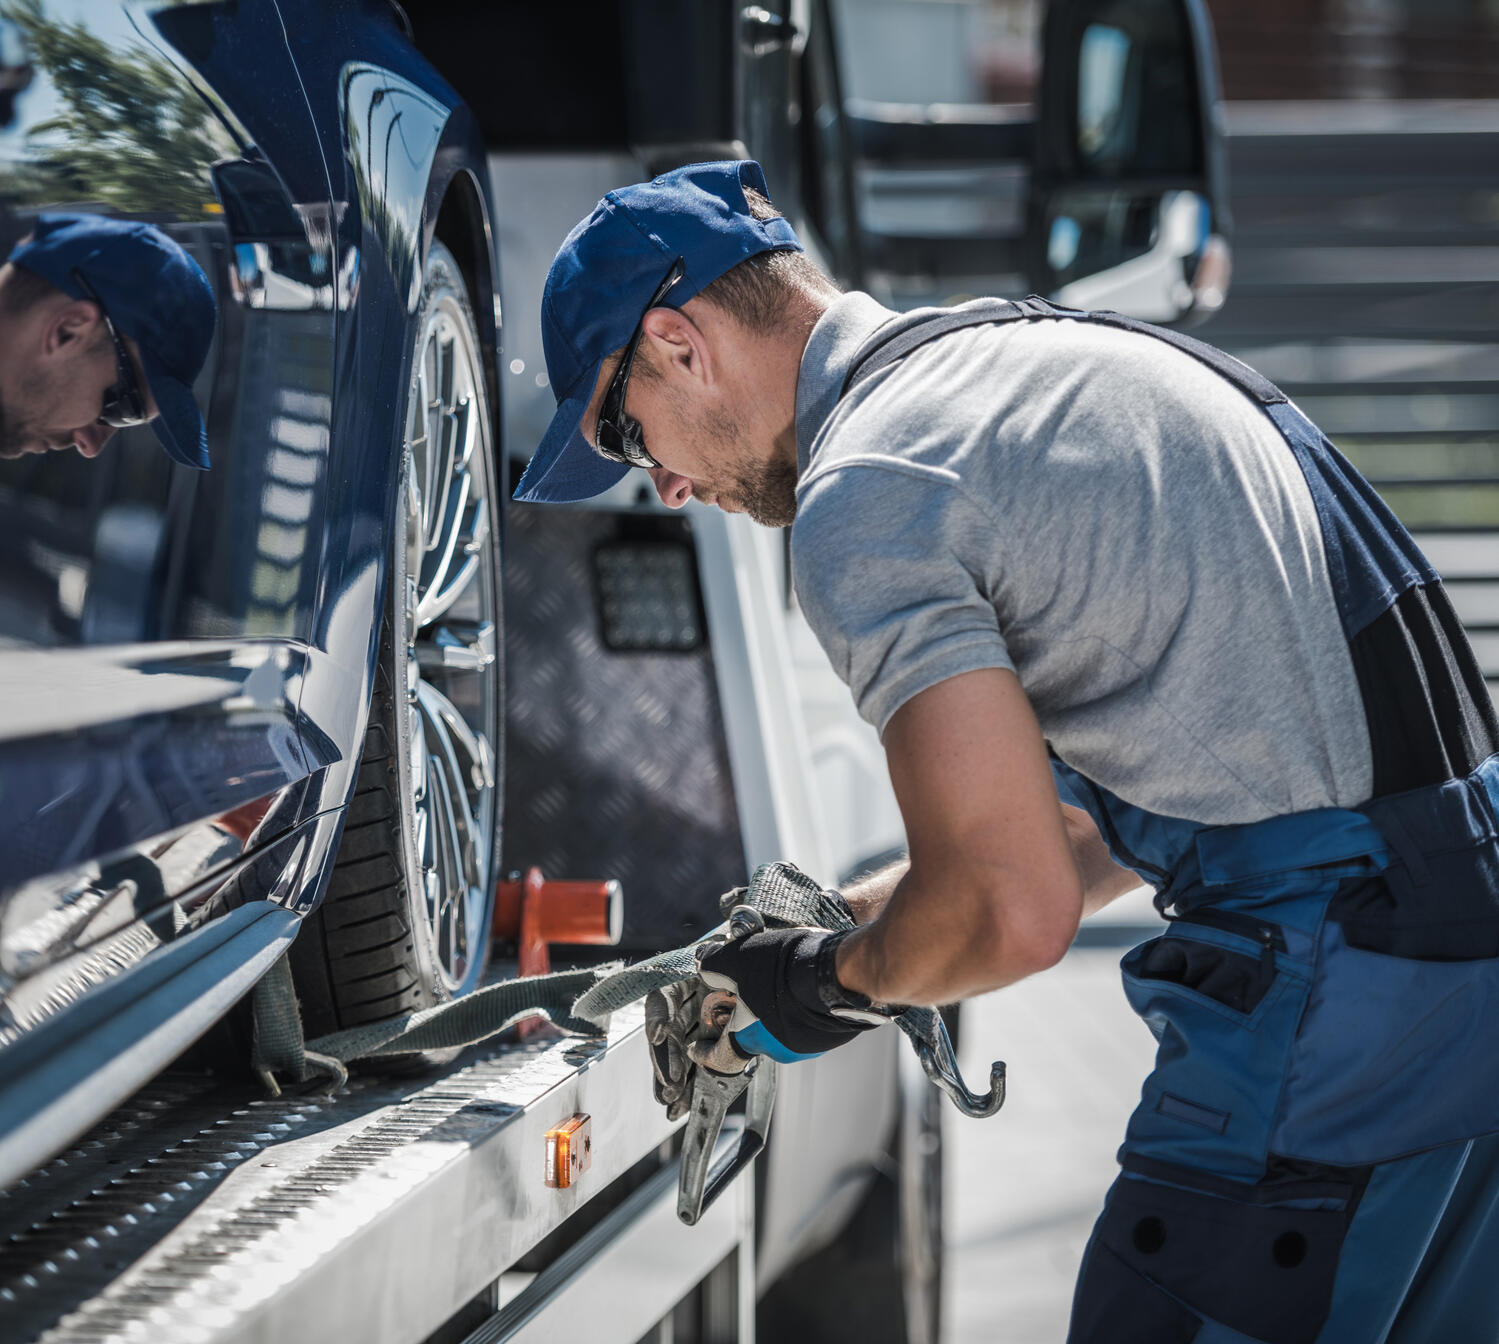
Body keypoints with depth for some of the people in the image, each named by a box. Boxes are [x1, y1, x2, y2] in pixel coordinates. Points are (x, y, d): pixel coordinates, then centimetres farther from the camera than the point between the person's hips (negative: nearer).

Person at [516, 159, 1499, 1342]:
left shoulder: (860, 493, -11)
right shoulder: (1037, 349, 19)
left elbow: (1014, 911, -17)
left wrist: (837, 984, 4)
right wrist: (839, 917, 25)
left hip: (1336, 988, -10)